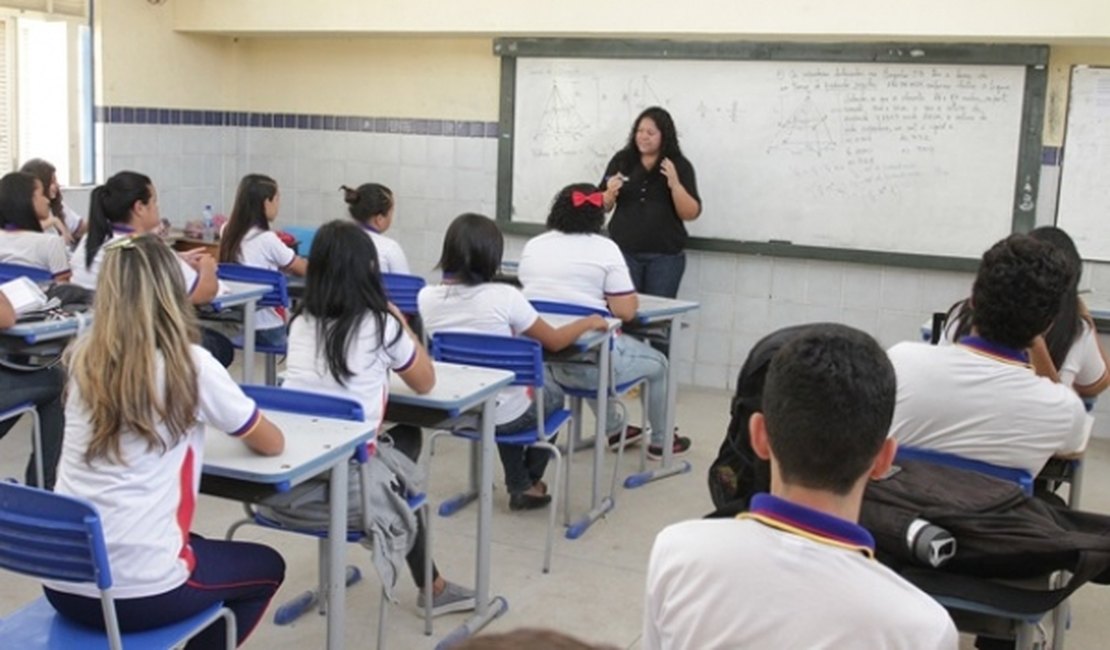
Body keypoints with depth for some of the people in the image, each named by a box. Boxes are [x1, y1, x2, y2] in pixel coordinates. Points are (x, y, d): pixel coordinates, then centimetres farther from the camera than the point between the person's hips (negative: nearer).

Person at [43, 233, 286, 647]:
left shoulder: (83, 360, 2)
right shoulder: (190, 364, -11)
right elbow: (272, 444, 3)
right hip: (138, 591, -5)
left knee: (196, 541, 34)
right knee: (266, 567, 23)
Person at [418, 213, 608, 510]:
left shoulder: (426, 297, -10)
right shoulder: (504, 297, -23)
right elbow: (554, 341, -9)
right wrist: (589, 322, 11)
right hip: (502, 414, -4)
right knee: (553, 393, 30)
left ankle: (519, 486, 41)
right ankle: (530, 483, 45)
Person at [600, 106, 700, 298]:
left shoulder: (680, 165, 0)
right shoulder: (621, 160, 4)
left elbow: (691, 214, -4)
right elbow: (602, 207, 7)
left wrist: (675, 184, -19)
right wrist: (610, 193, -15)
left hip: (665, 256, -1)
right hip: (624, 252, 1)